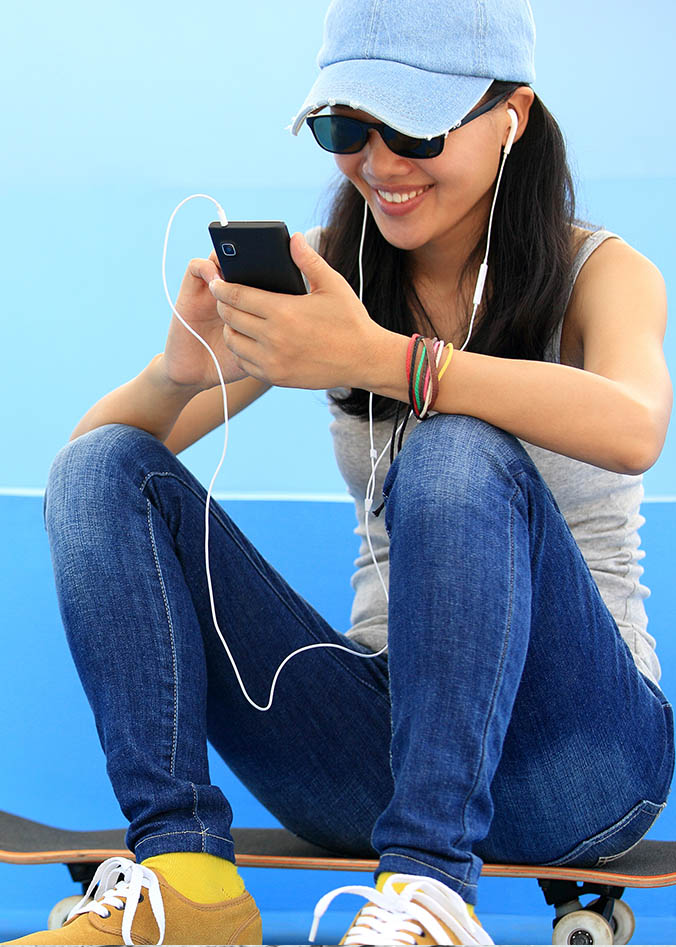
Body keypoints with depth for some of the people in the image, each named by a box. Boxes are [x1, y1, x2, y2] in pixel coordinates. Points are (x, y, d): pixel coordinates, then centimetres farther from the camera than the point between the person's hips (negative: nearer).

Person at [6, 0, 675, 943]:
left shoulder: (600, 273, -2)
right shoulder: (323, 275, 8)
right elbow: (99, 446, 1)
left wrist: (378, 357, -35)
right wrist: (181, 370, -22)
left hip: (571, 746, -4)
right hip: (374, 743, 4)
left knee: (462, 453, -31)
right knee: (105, 470, -10)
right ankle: (178, 867, -24)